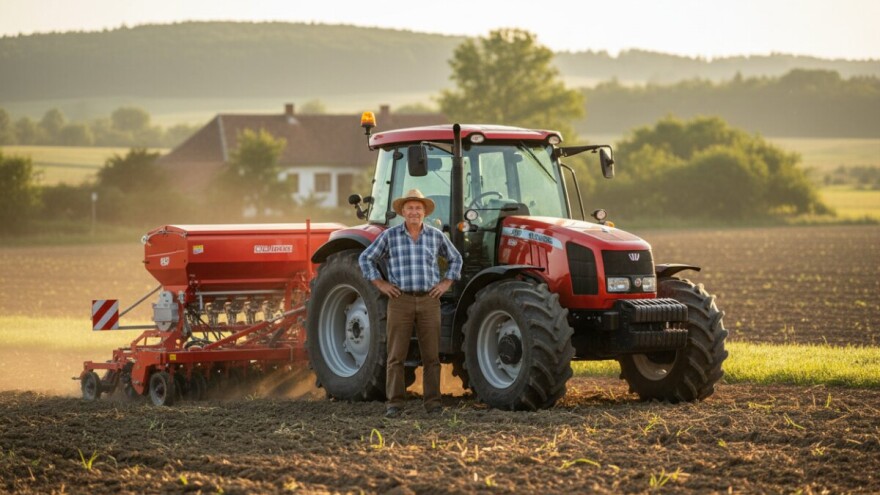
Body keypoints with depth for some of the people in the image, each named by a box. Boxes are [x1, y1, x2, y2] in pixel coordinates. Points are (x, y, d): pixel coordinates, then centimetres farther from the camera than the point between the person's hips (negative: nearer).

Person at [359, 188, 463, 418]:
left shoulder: (436, 236, 6)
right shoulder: (390, 236, 1)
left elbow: (455, 259, 19)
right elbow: (366, 258, 8)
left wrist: (446, 283, 6)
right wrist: (380, 284, -1)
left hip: (429, 302, 1)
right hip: (400, 301, -1)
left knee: (431, 355, 2)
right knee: (396, 355, -3)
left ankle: (433, 402, 7)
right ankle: (394, 403, 1)